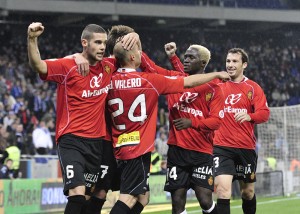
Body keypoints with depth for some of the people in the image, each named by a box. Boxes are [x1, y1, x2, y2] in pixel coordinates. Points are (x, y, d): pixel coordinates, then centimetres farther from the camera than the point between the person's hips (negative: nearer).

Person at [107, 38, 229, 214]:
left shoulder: (110, 81, 1)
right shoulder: (149, 80, -9)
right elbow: (189, 82, 0)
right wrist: (217, 74, 13)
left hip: (120, 149, 6)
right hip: (139, 148, -6)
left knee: (142, 198, 15)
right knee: (128, 198, -11)